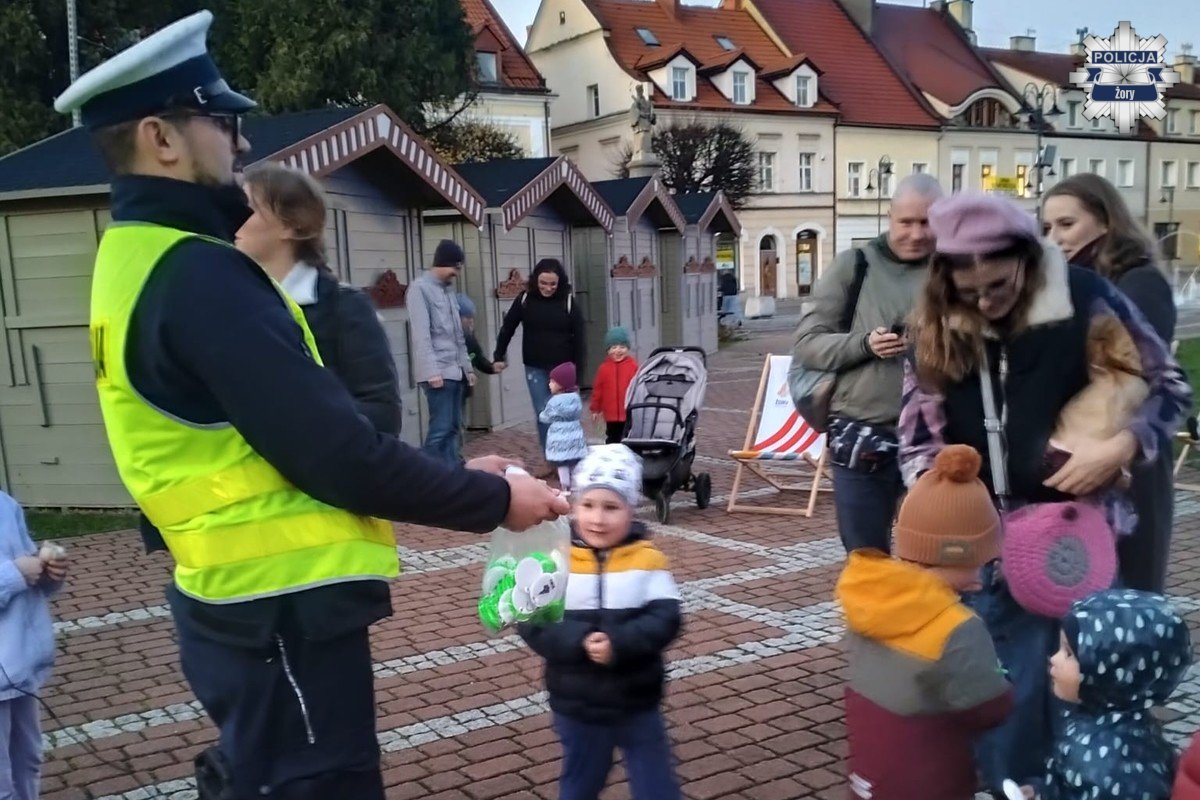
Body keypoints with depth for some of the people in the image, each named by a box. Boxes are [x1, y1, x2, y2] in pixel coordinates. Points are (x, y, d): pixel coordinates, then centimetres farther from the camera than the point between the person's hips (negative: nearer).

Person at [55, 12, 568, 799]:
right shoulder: (197, 277, -21)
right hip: (284, 608, -9)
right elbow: (334, 454, -24)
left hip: (245, 601, 10)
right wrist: (490, 499, -10)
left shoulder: (140, 261, 11)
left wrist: (452, 477, 9)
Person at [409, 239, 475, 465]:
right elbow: (421, 334, -15)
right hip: (438, 373, -8)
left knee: (454, 428, 8)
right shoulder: (420, 288, -7)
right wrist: (432, 371, -20)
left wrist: (467, 367, 18)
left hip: (455, 371, 8)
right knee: (441, 428, -10)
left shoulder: (449, 290, 18)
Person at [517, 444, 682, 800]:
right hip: (577, 706, 0)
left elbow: (665, 619, -15)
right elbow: (533, 623, -14)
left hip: (638, 704, 0)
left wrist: (619, 643, -30)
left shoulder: (648, 560, -8)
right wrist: (579, 643, -29)